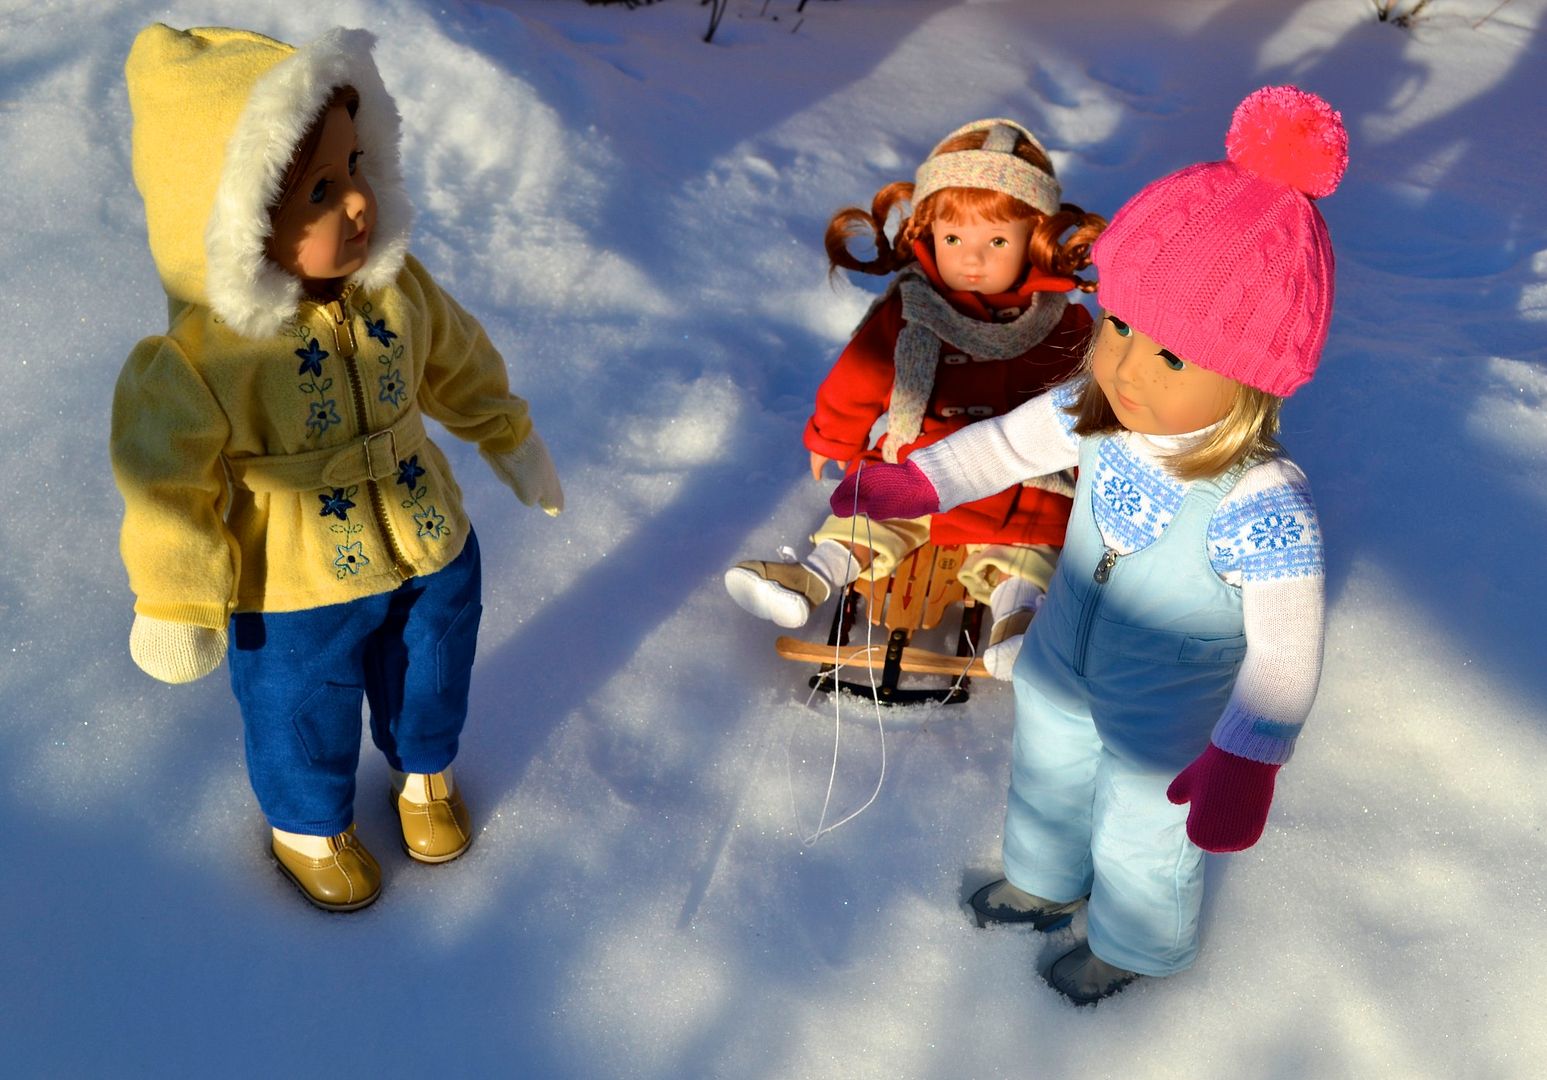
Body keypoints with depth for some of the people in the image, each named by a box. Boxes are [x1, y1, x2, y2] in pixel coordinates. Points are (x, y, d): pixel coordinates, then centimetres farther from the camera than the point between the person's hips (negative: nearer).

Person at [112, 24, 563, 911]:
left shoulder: (397, 284, -14)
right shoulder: (199, 360, -30)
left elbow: (458, 364, 4)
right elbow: (169, 489, -20)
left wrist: (511, 440, 14)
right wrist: (180, 609, -12)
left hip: (433, 556, 5)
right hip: (294, 600, -4)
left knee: (430, 682, 28)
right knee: (307, 723, 21)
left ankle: (424, 771, 61)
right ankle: (309, 827, 53)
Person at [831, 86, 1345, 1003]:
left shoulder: (1264, 507, -39)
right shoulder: (1101, 414, -23)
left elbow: (1286, 652, -31)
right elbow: (1013, 441, -4)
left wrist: (1245, 764, -33)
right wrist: (916, 481, -5)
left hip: (1167, 724, -5)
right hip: (1061, 674, 5)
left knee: (1141, 843, 25)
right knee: (1047, 784, 34)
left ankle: (1133, 947, 60)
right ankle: (1047, 883, 68)